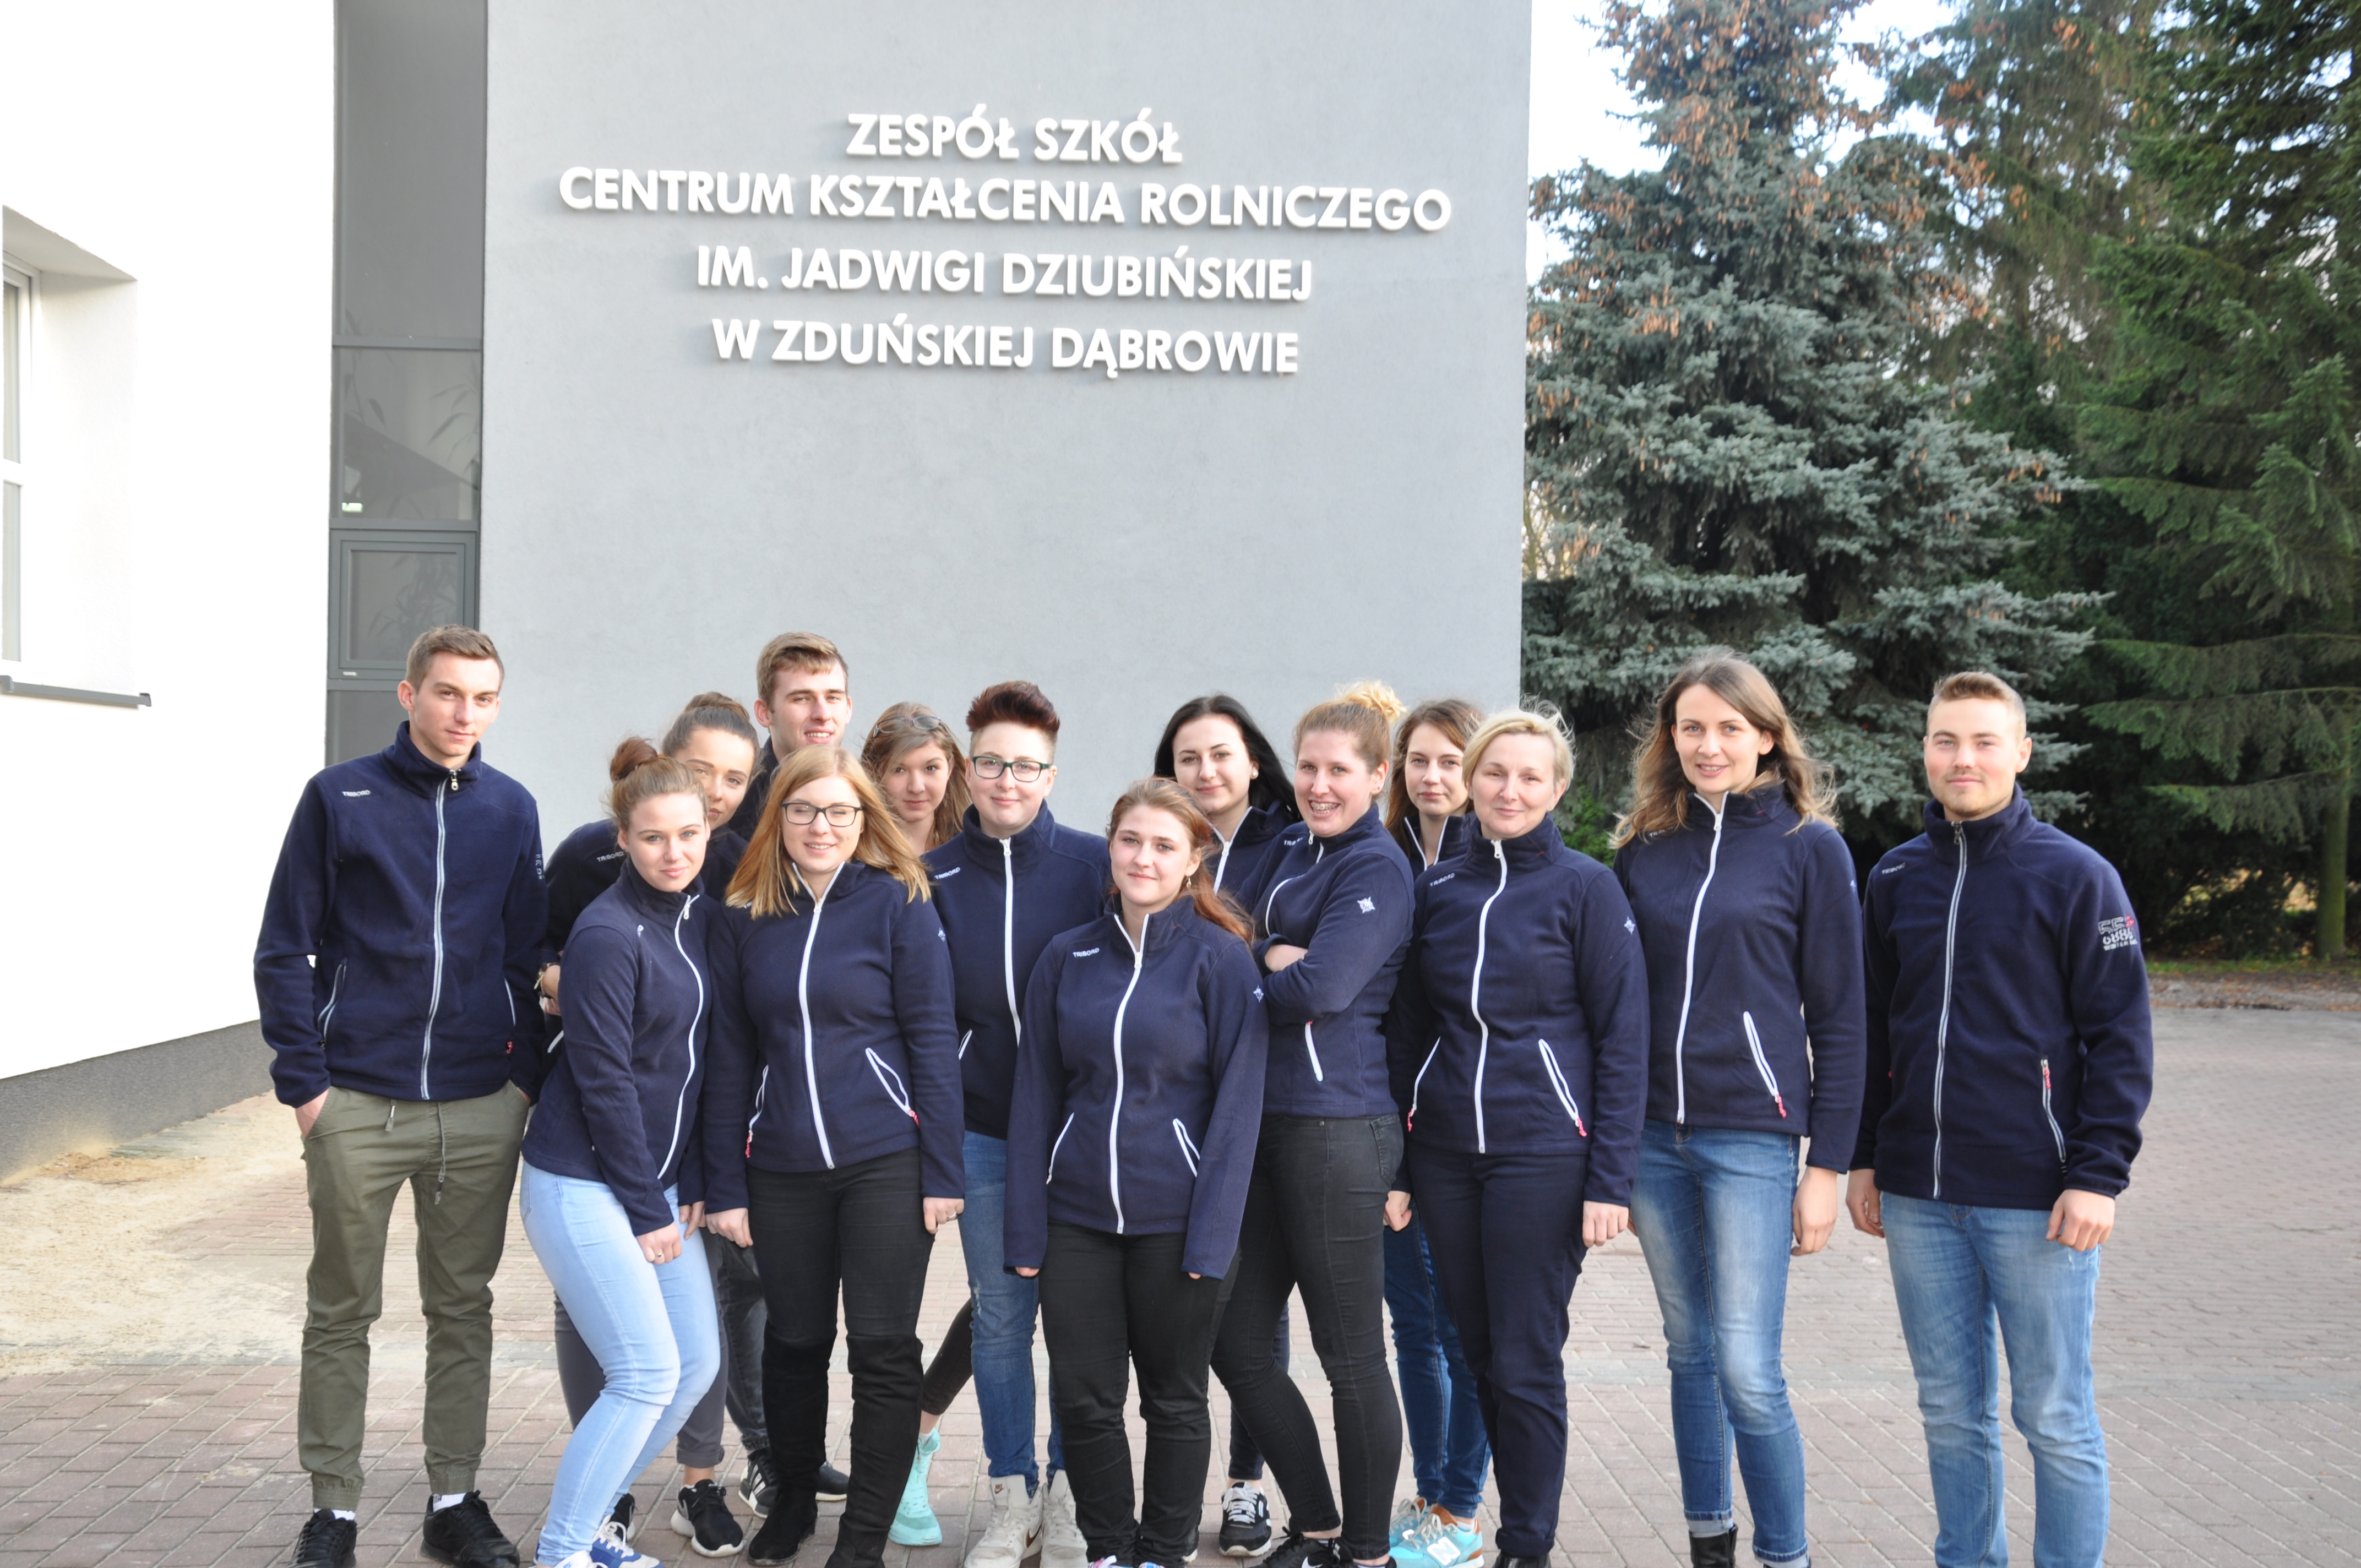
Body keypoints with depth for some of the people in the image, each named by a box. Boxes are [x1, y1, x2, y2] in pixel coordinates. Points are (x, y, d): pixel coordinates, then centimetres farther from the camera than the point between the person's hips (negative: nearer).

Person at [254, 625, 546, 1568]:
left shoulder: (511, 810, 7)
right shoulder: (340, 798, -1)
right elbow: (285, 949, -1)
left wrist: (529, 1074, 5)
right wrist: (303, 1078, -7)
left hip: (483, 1108, 2)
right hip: (357, 1102, -2)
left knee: (463, 1307, 10)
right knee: (341, 1311, 7)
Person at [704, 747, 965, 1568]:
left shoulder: (899, 905, -4)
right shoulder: (746, 920, 5)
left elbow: (932, 1039, -5)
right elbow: (731, 1059, 8)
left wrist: (942, 1171, -9)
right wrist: (725, 1185, 5)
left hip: (885, 1161, -3)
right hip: (782, 1169, 3)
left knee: (883, 1351, 1)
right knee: (794, 1342, 14)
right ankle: (793, 1501, 35)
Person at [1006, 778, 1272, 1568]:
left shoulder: (1221, 958, -6)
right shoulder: (1067, 957, 4)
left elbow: (1238, 1102, -8)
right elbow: (1036, 1095, 6)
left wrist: (1210, 1235, -14)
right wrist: (1026, 1230, 0)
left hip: (1175, 1220, -3)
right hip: (1077, 1215, 3)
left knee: (1174, 1399, 10)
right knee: (1084, 1398, 8)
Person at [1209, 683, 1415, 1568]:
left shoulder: (1377, 869, -9)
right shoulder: (1288, 851, 16)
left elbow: (1320, 987, -20)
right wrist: (1270, 957, -6)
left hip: (1336, 1126, -8)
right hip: (1261, 1123, 8)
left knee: (1350, 1354, 3)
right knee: (1235, 1345, 11)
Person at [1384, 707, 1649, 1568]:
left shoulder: (1585, 887, -4)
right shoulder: (1438, 889, 9)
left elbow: (1623, 1041, -6)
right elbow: (1408, 1032, 13)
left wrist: (1610, 1179, -12)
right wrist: (1394, 1164, 8)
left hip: (1543, 1155, -4)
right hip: (1445, 1154, 5)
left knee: (1526, 1364, -1)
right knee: (1480, 1355, 11)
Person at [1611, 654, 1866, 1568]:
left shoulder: (1809, 847, -3)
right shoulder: (1642, 850, 7)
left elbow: (1838, 1018, -2)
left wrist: (1828, 1164, -5)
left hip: (1752, 1139, -4)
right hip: (1652, 1138, 4)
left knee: (1748, 1371, -6)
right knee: (1690, 1351, 13)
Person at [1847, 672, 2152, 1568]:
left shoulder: (2074, 875, -4)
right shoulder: (1895, 879, 10)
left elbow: (2121, 1039, -5)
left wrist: (2098, 1175, -11)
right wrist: (1864, 1158, 11)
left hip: (2036, 1200, -4)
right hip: (1918, 1198, 4)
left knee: (2054, 1418, 5)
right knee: (1952, 1412, 13)